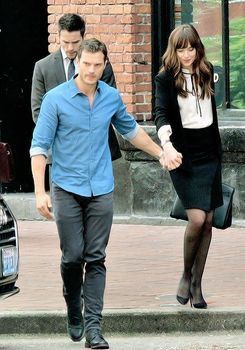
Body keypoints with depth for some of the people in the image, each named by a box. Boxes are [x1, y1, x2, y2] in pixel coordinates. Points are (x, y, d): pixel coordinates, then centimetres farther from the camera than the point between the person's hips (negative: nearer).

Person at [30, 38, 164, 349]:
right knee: (73, 256, -3)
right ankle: (73, 312, 24)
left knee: (96, 259, -3)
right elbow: (39, 146, -7)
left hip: (101, 190, 3)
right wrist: (40, 192, -14)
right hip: (67, 189, -3)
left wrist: (161, 154, 30)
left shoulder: (112, 98, 5)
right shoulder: (56, 99, -8)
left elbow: (130, 130, 25)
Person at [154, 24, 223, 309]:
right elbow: (161, 113, -21)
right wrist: (166, 144, -39)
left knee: (208, 220, 3)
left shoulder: (206, 72, 8)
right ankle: (186, 275, 5)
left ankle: (196, 284, 11)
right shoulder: (166, 78, -7)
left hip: (209, 153, 5)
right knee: (197, 218, -17)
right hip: (184, 155, -5)